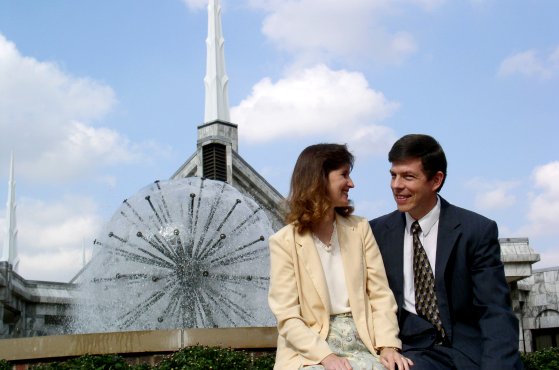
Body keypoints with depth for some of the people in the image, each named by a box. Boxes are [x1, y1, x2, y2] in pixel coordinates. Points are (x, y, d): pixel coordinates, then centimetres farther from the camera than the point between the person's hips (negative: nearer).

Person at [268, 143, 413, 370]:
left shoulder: (360, 229, 10)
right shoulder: (284, 242, -2)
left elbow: (380, 294, 6)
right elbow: (287, 317, -6)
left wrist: (388, 345, -9)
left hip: (361, 345, 3)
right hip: (311, 352, -3)